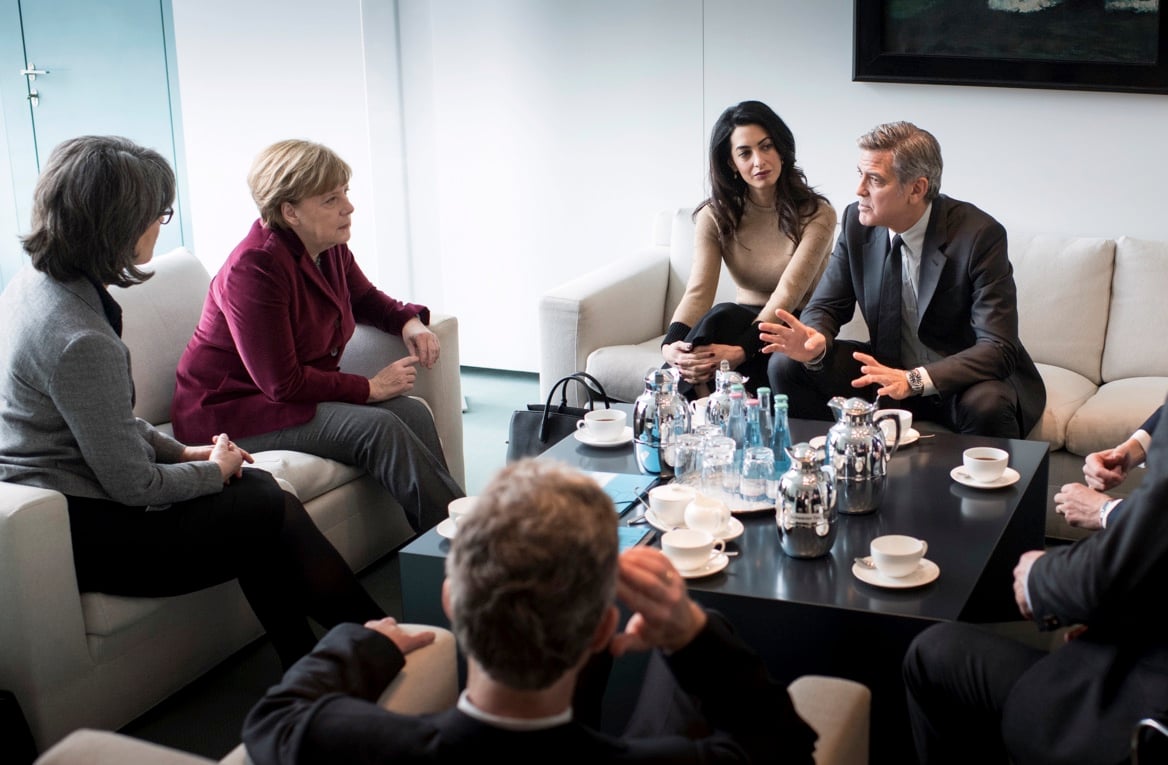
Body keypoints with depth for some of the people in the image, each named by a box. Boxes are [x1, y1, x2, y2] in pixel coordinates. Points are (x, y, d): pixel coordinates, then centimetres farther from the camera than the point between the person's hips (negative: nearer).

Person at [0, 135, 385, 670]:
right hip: (81, 537, -10)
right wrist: (214, 470, -2)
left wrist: (180, 450, 11)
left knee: (257, 488, 9)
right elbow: (135, 486, -20)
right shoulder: (79, 340, -28)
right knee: (275, 513, -3)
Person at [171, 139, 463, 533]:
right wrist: (370, 388, -19)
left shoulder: (330, 248, 2)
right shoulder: (255, 268, -24)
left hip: (303, 393, 8)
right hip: (234, 411, -8)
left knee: (413, 412, -17)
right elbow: (282, 384, -25)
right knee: (377, 427, -27)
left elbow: (365, 297, 24)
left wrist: (409, 321, 2)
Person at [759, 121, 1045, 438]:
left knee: (986, 404, -38)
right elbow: (825, 306, 3)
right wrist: (816, 341, -23)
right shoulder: (857, 221, -6)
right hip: (889, 372, 5)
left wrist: (915, 380, -39)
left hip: (961, 380, -4)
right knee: (786, 365, -12)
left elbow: (999, 348, -25)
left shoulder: (979, 235, -20)